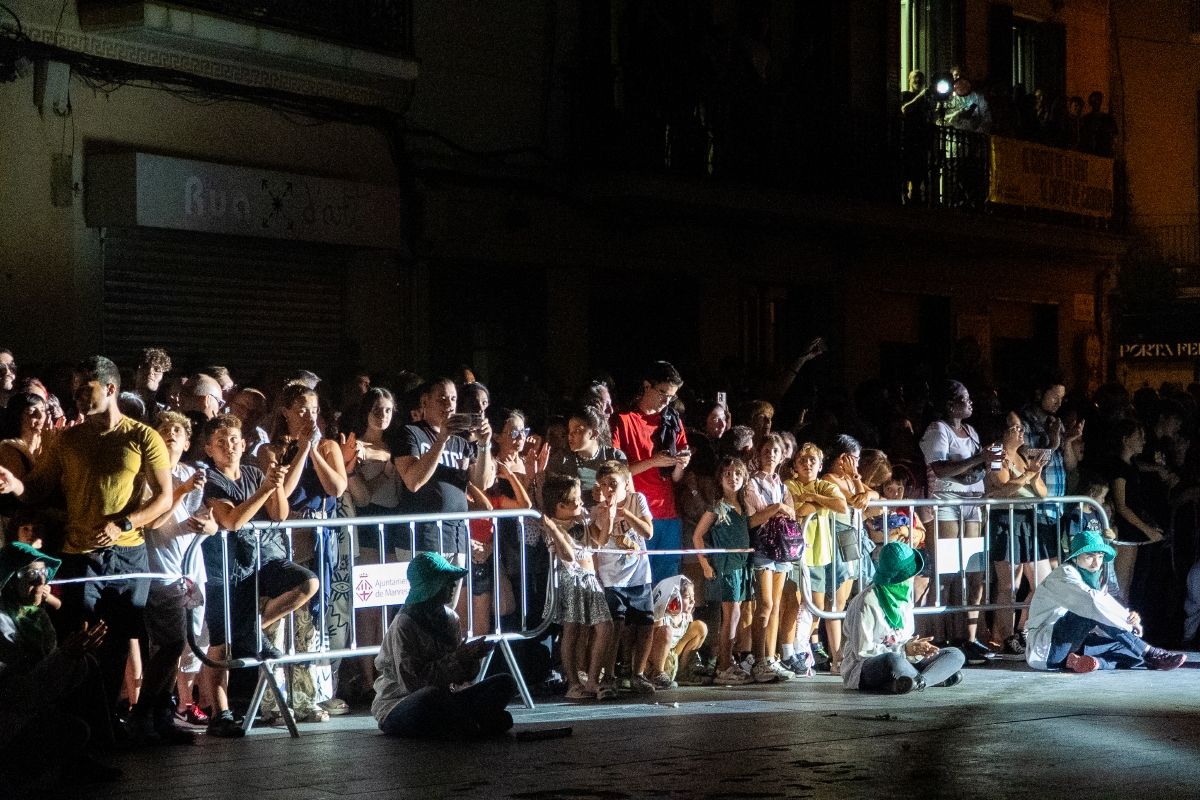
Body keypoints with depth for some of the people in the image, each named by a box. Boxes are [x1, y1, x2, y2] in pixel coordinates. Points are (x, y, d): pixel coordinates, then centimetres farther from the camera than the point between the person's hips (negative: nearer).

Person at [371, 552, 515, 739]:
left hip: (443, 700, 7)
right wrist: (456, 659, -23)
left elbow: (461, 677, 9)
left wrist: (471, 658, -15)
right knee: (431, 695, -42)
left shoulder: (449, 617, 6)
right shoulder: (404, 625, -15)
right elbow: (411, 681, -23)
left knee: (505, 682, -7)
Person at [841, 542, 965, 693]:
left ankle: (918, 681, -33)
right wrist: (904, 650, -20)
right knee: (893, 660, -44)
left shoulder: (904, 596, 11)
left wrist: (918, 648, -10)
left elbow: (907, 639, 15)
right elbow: (862, 651, -17)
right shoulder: (867, 602, -14)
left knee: (956, 655, -9)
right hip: (865, 668, -8)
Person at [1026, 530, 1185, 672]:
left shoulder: (1094, 579, 16)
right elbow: (1092, 602, -30)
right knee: (1092, 611, -26)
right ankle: (1149, 653, -23)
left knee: (1123, 644, -4)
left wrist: (1131, 618, -13)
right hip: (1045, 648, -9)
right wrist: (1128, 620, -23)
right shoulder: (1064, 575, -11)